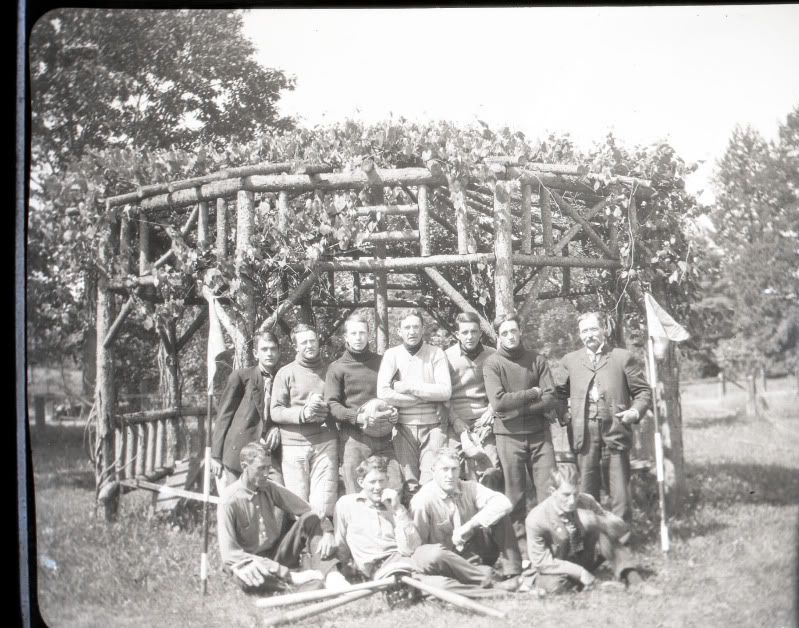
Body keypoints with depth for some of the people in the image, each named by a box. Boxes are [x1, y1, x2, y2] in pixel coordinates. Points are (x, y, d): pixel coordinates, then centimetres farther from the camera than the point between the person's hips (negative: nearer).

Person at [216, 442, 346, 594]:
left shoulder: (270, 488, -3)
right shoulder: (229, 500, -17)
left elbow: (309, 510, 1)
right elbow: (229, 553, -21)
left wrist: (327, 531, -18)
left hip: (278, 554, 5)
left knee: (310, 520, -12)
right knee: (248, 579, -40)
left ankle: (331, 575, -26)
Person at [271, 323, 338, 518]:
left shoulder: (329, 371, 14)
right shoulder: (286, 373, 6)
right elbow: (275, 412, 0)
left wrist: (325, 410, -5)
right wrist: (303, 413, -15)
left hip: (325, 442, 1)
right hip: (294, 444, -1)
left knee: (323, 506, -7)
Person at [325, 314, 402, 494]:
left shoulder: (381, 362, 15)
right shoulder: (337, 368, 5)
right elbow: (332, 404, -3)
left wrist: (394, 410, 2)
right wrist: (357, 416, -19)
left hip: (383, 437, 3)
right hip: (354, 437, -3)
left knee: (395, 490, -2)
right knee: (356, 497, -4)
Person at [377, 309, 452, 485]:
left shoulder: (436, 354, 4)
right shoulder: (392, 355, 3)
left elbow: (446, 391, -8)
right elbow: (383, 393, -10)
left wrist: (410, 387, -10)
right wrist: (427, 395, -9)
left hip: (432, 427, 0)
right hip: (404, 428, 0)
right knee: (408, 482, -1)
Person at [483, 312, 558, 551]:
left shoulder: (537, 360, 5)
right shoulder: (492, 364, -2)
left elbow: (550, 398, -2)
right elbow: (497, 401, -14)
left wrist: (518, 408, -12)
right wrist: (532, 393, -8)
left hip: (539, 433, 2)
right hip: (509, 435, -2)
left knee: (549, 490, -1)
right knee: (515, 493, 4)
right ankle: (521, 542, 14)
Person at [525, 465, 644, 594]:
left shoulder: (586, 502, -15)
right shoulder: (536, 519, -24)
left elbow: (622, 527, -15)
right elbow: (541, 561, -22)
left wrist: (596, 521, -38)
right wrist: (579, 572, -29)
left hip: (585, 558, 3)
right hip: (559, 567, -3)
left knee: (602, 533, -23)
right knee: (554, 585, -37)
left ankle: (630, 576, -22)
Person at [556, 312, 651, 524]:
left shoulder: (623, 357, 7)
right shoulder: (570, 360, 14)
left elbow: (643, 391, 8)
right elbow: (560, 392, 19)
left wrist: (635, 411, -9)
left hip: (615, 428, -2)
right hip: (584, 431, 2)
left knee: (619, 485, -2)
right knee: (587, 486, 4)